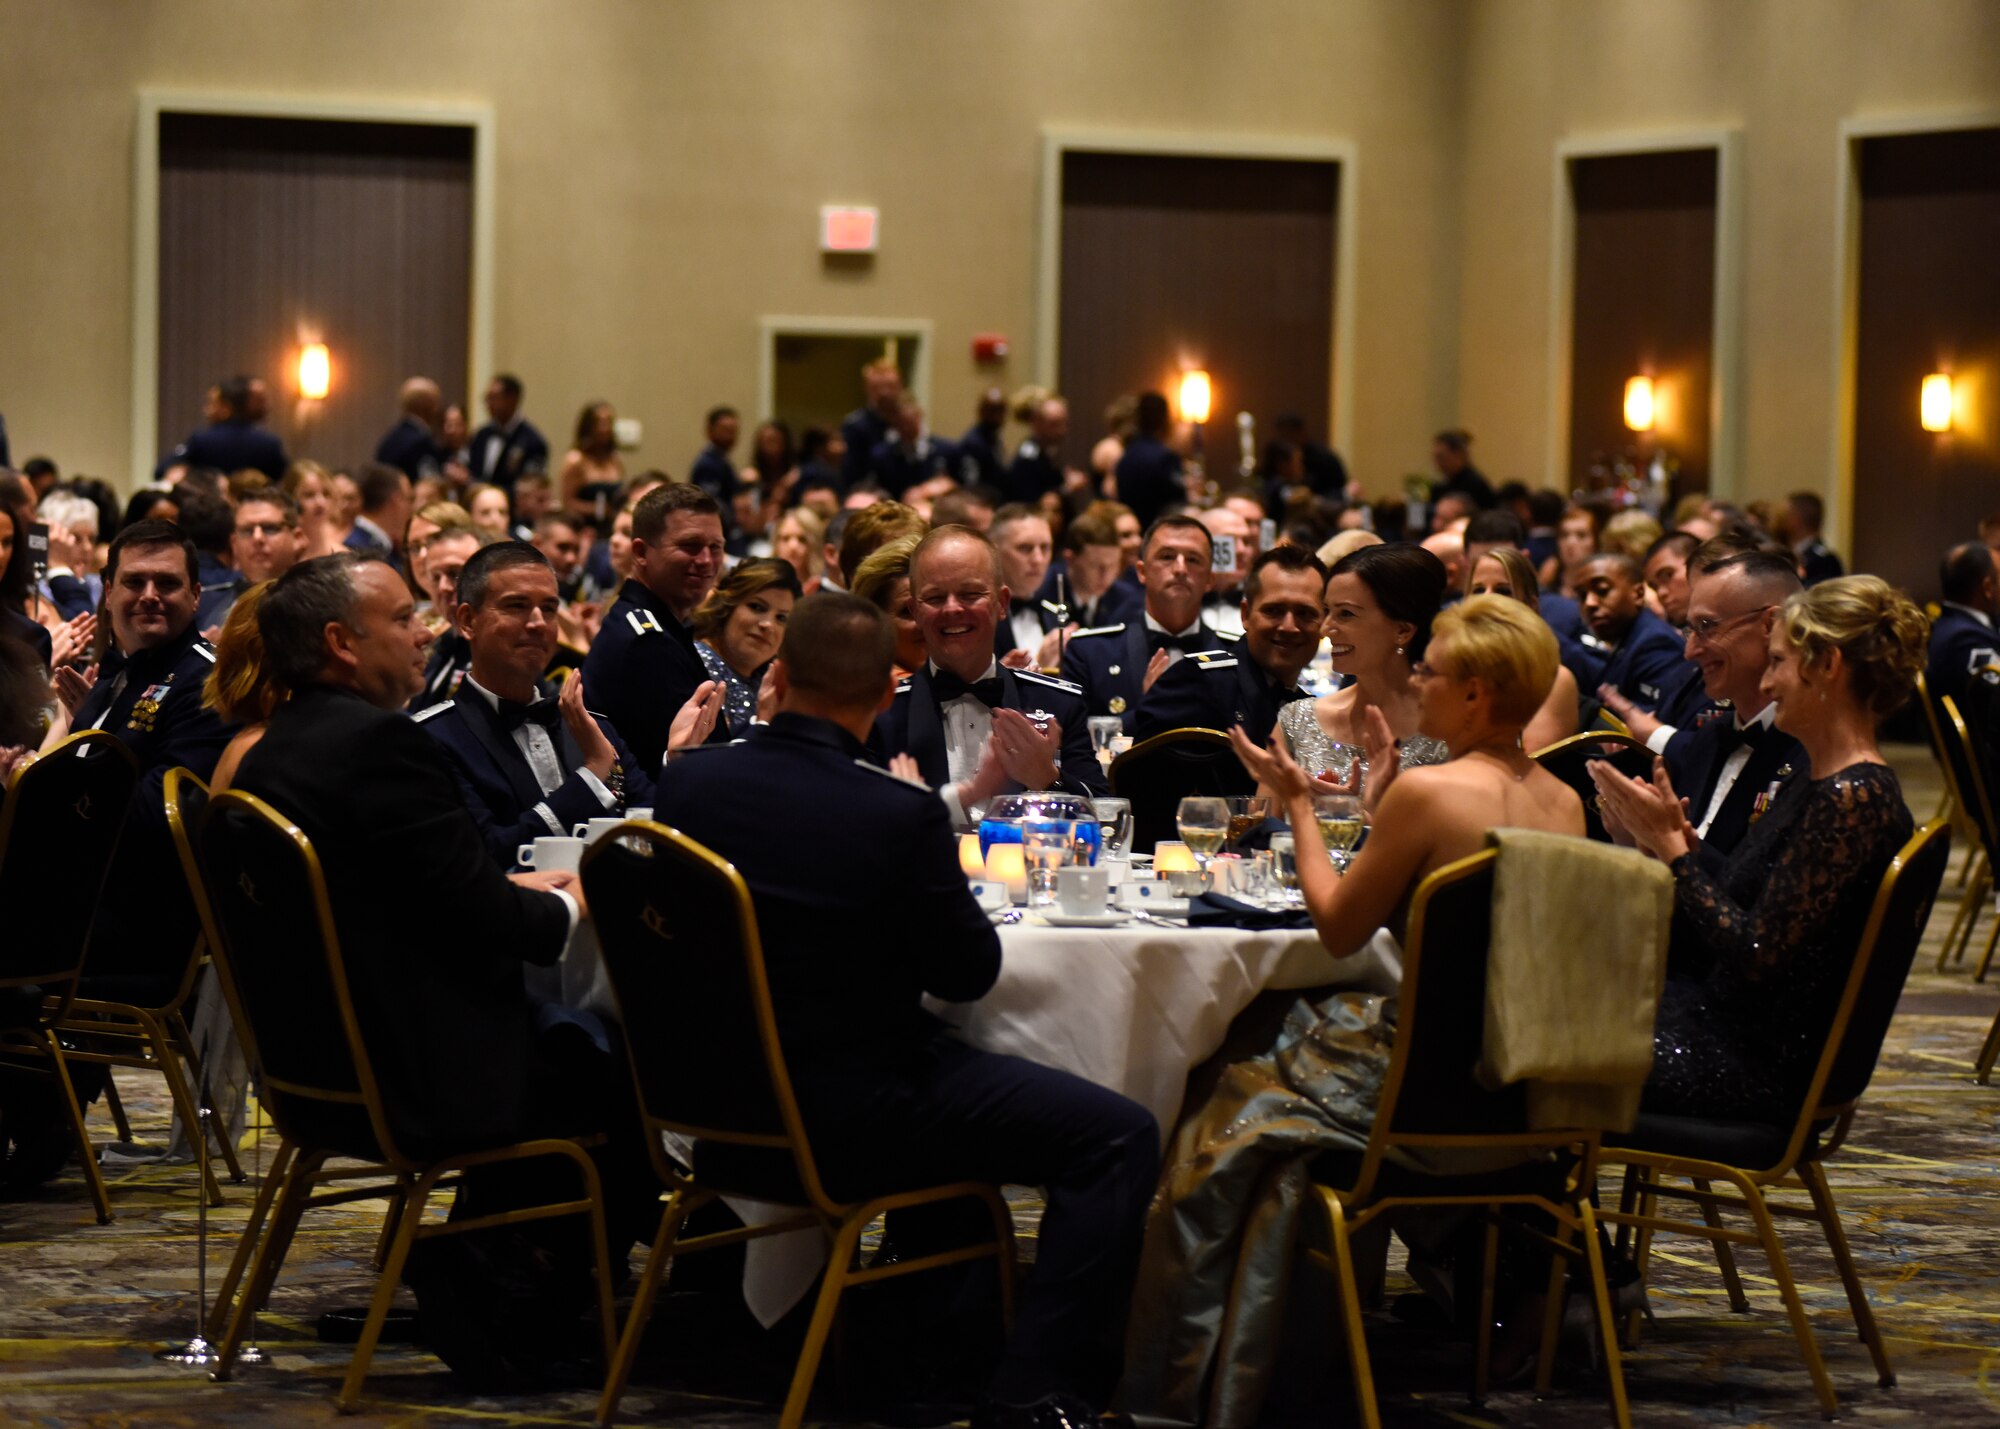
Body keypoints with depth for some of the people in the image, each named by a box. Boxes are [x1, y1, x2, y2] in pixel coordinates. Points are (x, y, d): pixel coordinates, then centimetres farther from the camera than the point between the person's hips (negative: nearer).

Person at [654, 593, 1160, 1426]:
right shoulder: (899, 816, -21)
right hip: (847, 1116, -8)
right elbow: (970, 973, -9)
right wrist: (946, 880, 10)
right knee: (1119, 1139, -4)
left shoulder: (689, 783, -5)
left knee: (947, 1069, 35)